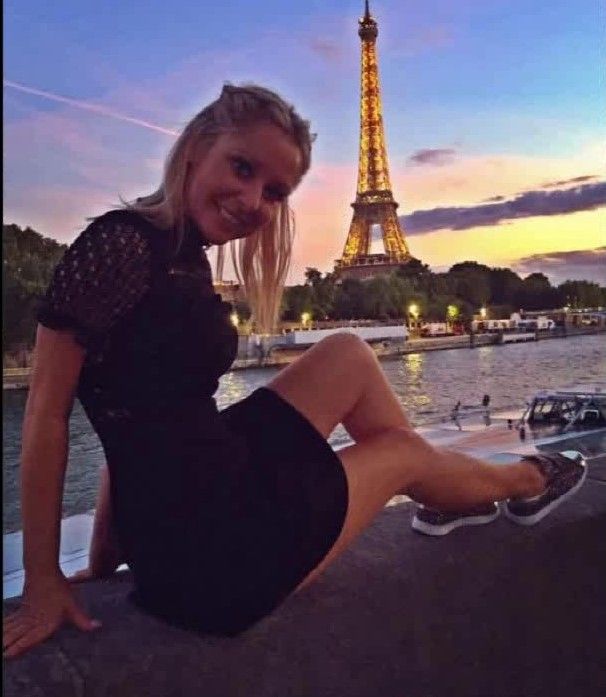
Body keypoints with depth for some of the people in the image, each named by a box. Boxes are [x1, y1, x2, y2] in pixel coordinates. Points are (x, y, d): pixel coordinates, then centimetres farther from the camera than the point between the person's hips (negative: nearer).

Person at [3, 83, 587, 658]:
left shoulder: (186, 261, 7)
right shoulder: (119, 243, -18)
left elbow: (146, 417, 7)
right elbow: (47, 405, -16)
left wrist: (102, 563, 11)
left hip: (219, 479, 7)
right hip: (209, 553, -7)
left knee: (347, 354, 11)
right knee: (402, 450, 11)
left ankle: (449, 496, 29)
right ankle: (525, 480, 42)